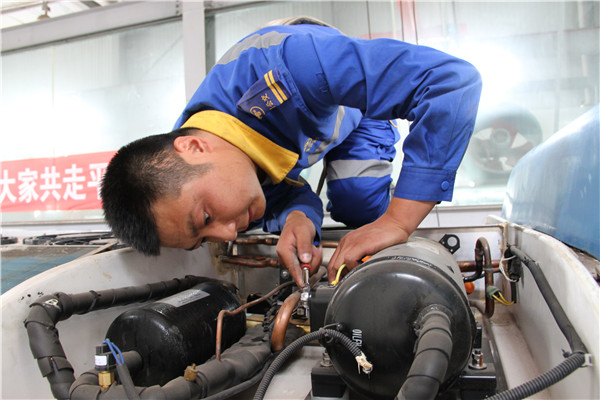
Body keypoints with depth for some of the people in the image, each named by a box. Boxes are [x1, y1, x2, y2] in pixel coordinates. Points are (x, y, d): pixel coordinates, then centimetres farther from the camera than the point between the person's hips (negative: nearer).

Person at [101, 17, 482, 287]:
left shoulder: (277, 63, -50)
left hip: (348, 109, -2)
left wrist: (397, 220, -53)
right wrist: (298, 218, -44)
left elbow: (453, 78, -49)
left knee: (358, 209, -15)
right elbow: (290, 195, -19)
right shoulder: (176, 182, -29)